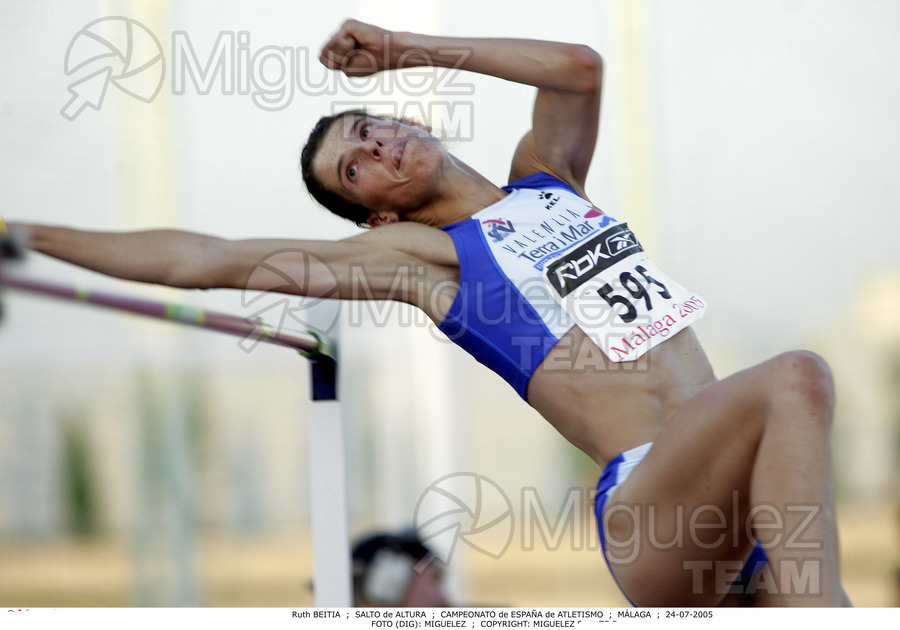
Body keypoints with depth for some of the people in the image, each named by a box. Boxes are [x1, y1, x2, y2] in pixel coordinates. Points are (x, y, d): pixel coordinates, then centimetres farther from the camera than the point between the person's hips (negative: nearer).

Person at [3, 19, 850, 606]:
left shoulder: (545, 176, 25)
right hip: (646, 503, -6)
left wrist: (411, 50, 14)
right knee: (796, 379, -32)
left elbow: (580, 70, 7)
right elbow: (202, 261, 9)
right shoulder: (414, 251, 10)